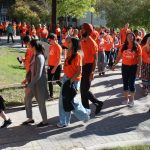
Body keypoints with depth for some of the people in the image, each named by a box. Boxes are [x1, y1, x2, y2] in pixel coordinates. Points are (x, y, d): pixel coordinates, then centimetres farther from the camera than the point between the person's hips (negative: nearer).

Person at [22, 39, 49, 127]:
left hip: (39, 83, -9)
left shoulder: (39, 57, -24)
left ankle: (45, 121, 25)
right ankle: (30, 118, 33)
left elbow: (38, 74, -27)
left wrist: (30, 86, -25)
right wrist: (27, 79, 4)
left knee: (41, 102, 6)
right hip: (33, 81, 9)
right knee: (27, 99, 16)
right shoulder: (34, 56, 4)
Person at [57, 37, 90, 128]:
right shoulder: (70, 53, 8)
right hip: (66, 78, 8)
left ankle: (84, 114, 24)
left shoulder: (77, 55, -16)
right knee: (64, 100, 10)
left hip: (73, 81, -8)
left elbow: (79, 71, -19)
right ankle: (64, 121, 19)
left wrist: (71, 80, -19)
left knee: (71, 101, 1)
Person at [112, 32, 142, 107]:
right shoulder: (123, 46, 2)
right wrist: (115, 64, -8)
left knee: (131, 83, 1)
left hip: (133, 67, -3)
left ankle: (132, 99, 16)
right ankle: (126, 98, 25)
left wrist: (139, 69, -12)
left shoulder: (137, 46, -7)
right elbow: (119, 56, 2)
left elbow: (139, 59, -7)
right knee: (125, 83, 11)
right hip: (124, 66, 3)